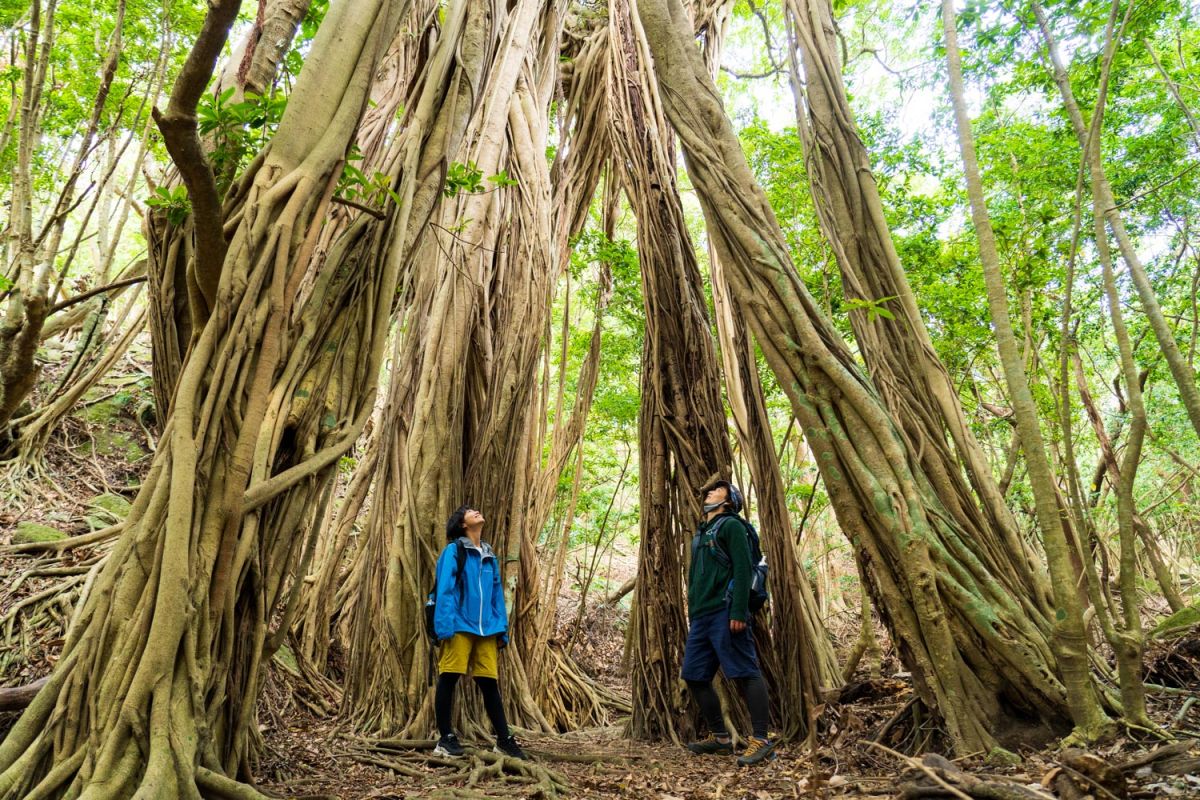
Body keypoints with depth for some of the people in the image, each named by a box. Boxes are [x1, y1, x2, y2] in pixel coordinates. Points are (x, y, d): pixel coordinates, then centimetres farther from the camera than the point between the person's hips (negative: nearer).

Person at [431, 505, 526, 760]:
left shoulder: (490, 556, 16)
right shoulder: (453, 550, -1)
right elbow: (445, 590, -8)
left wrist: (502, 630, 11)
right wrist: (445, 627, -17)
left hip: (487, 629, 5)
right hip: (460, 626, -5)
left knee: (489, 683, 8)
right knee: (448, 680, 1)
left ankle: (504, 739, 13)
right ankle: (445, 738, 14)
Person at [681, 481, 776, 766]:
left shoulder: (731, 525, -2)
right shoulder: (701, 533, 23)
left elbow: (742, 570, -12)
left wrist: (739, 612, -20)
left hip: (724, 614, -9)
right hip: (701, 616, 9)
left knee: (746, 674, -8)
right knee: (695, 677, 9)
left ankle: (762, 740, -3)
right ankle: (719, 738, 20)